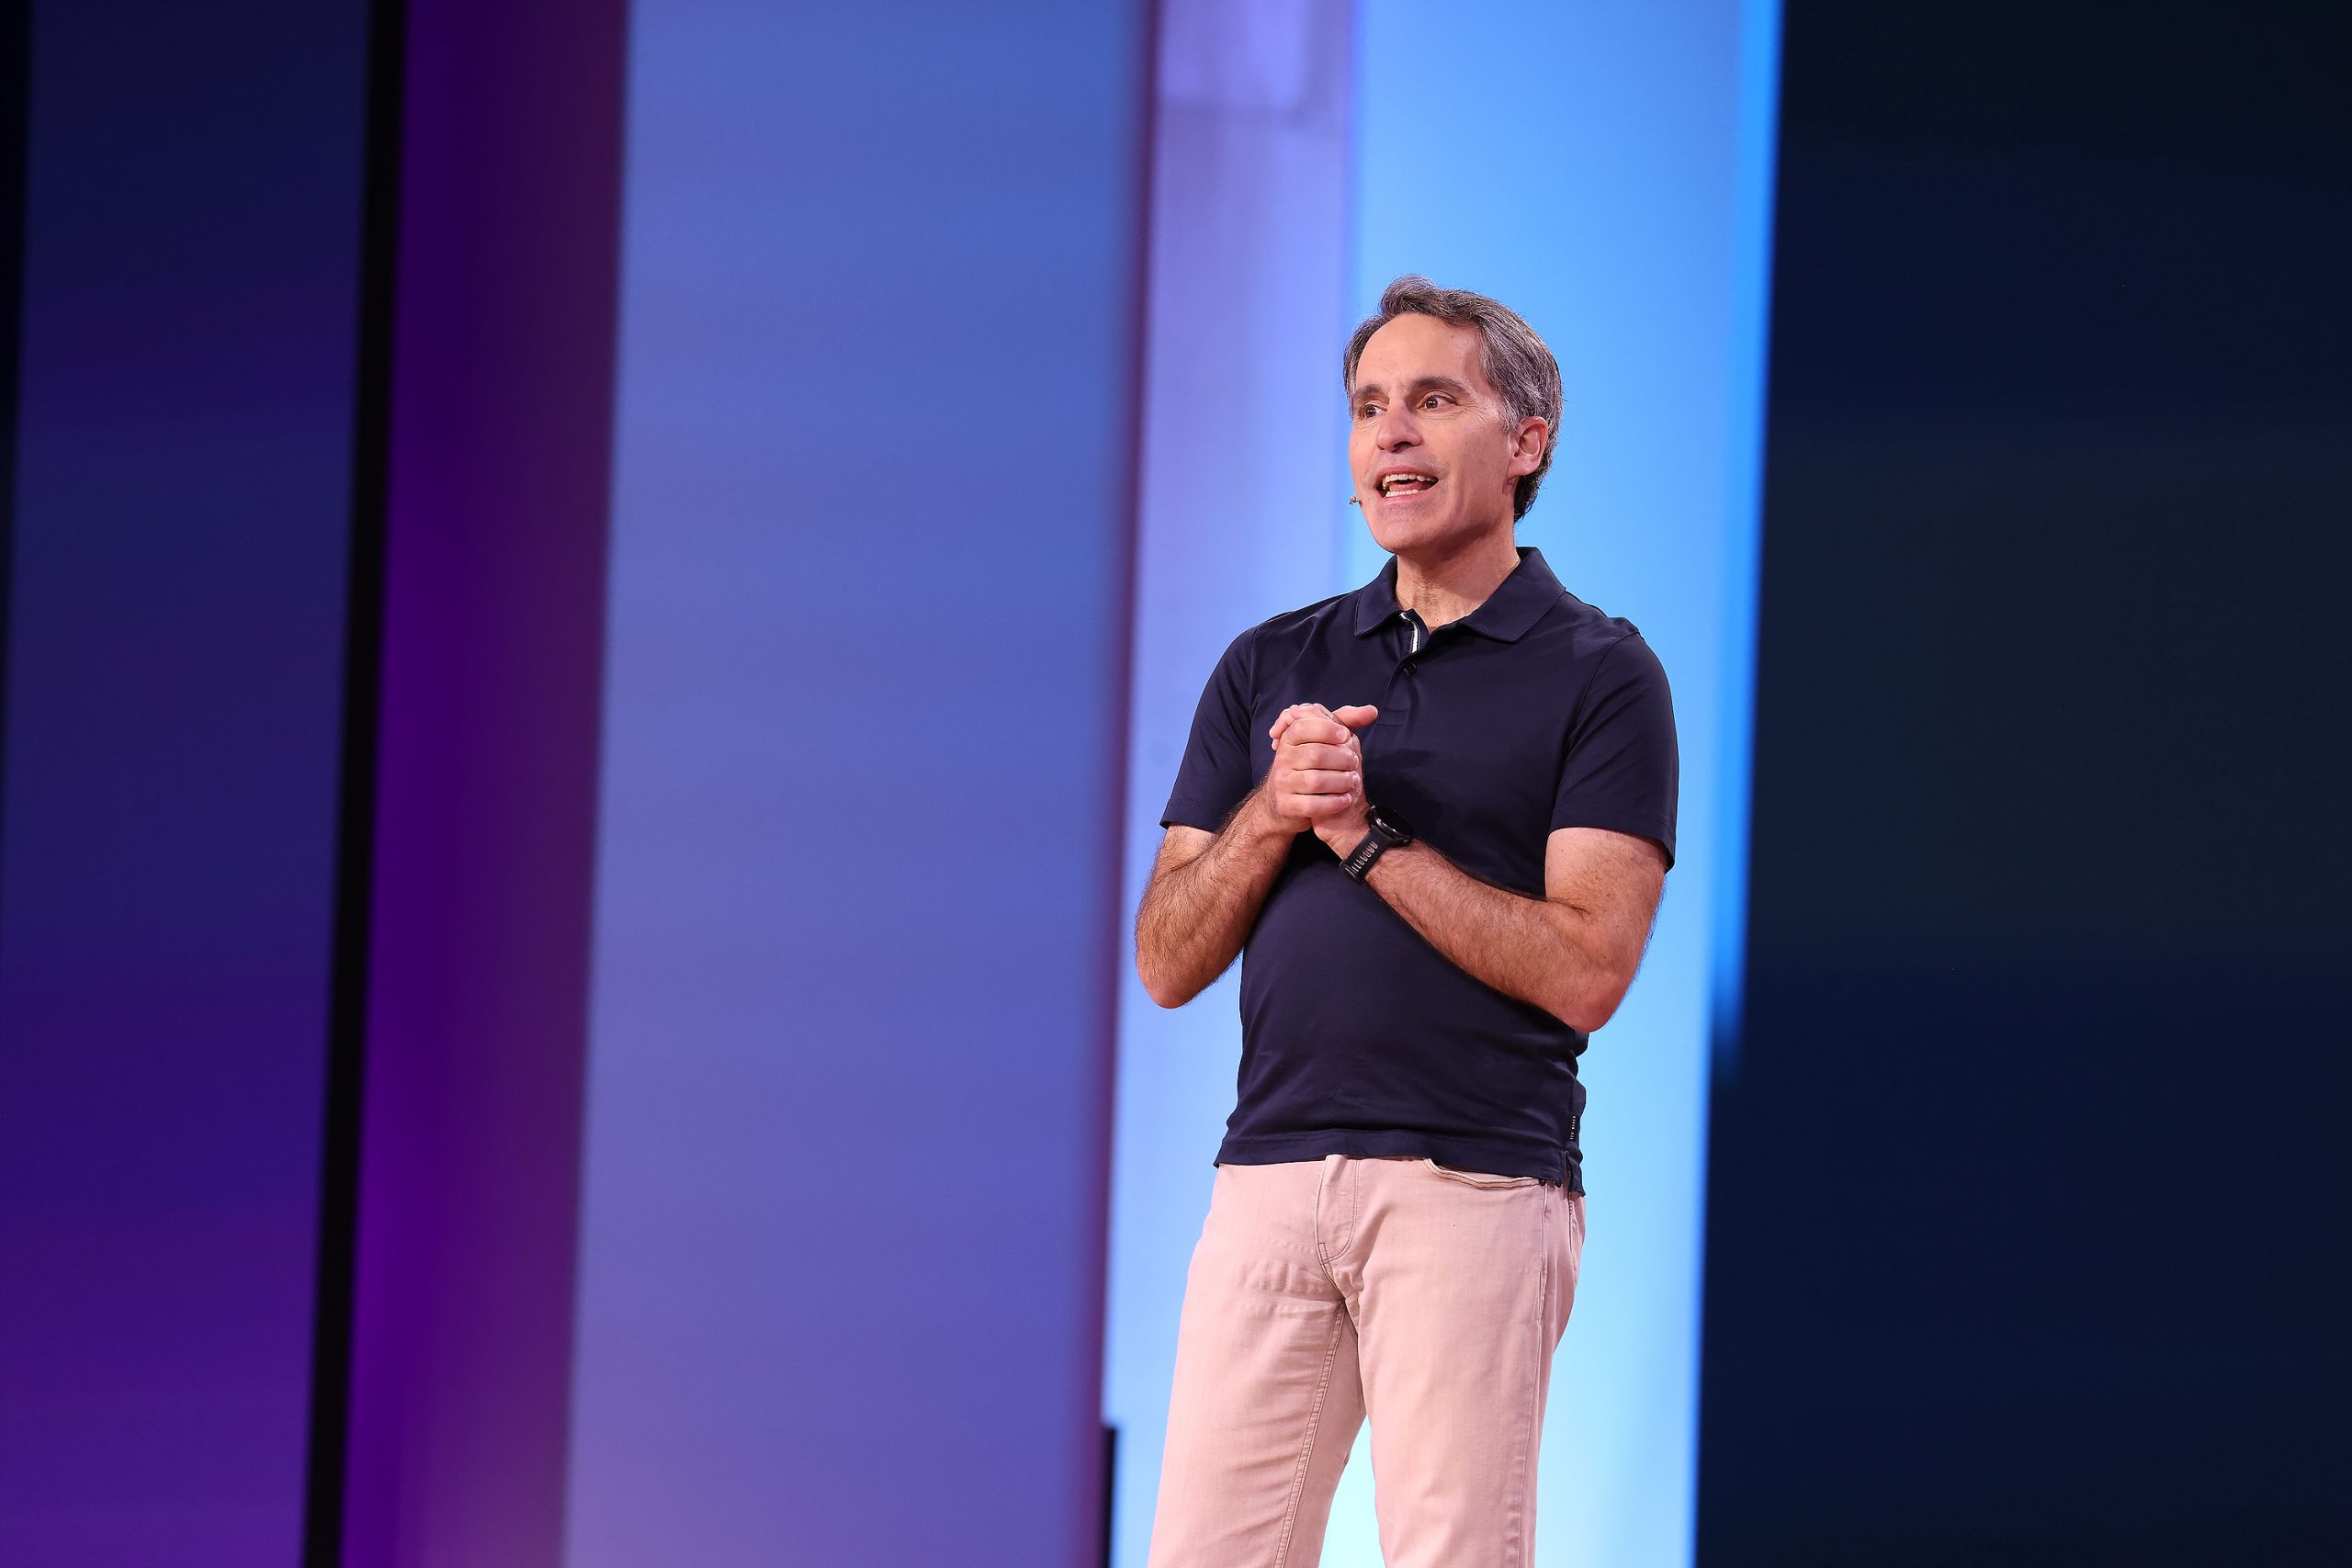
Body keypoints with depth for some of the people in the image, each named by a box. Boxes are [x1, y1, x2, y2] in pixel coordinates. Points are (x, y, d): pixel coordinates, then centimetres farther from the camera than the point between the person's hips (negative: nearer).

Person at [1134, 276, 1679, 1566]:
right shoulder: (1269, 669, 17)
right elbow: (1168, 962, 12)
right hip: (1269, 1175, 4)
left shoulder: (1599, 675, 2)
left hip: (1474, 1188, -4)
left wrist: (1363, 832, -7)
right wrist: (1273, 812, -5)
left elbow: (1585, 967, -9)